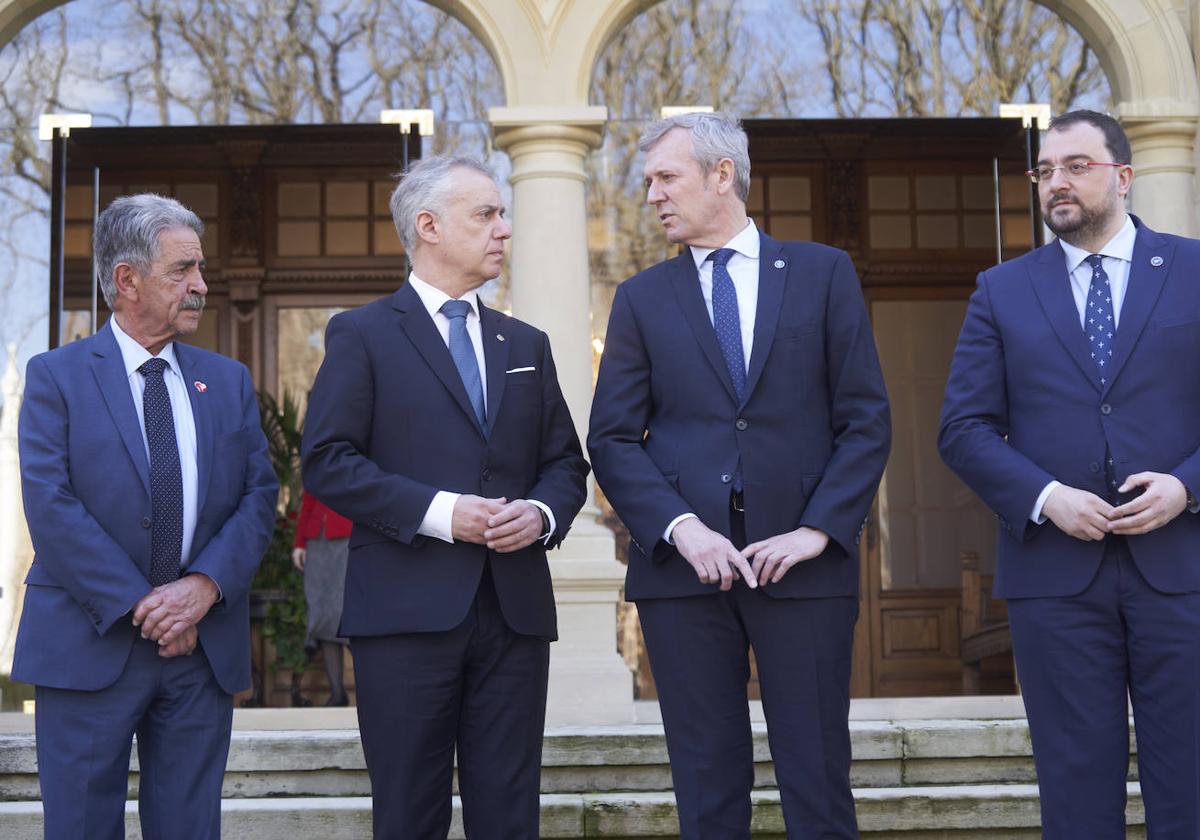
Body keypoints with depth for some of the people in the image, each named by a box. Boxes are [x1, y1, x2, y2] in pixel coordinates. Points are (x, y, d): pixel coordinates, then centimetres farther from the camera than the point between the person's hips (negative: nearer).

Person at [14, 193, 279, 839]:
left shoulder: (229, 381, 12)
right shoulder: (55, 376, 0)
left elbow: (259, 495, 5)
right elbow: (50, 504, -10)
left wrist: (206, 585, -12)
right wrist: (137, 606, -15)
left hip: (205, 646, 3)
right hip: (90, 648, -3)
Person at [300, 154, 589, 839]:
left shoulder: (526, 345, 18)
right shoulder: (363, 335, 3)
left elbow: (566, 463, 17)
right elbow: (327, 461, -7)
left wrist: (542, 513, -5)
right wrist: (438, 512, -15)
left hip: (516, 608, 4)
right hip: (408, 608, -4)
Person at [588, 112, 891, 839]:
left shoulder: (823, 273, 7)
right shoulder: (642, 298, 10)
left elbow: (866, 419, 3)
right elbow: (613, 440, 3)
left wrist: (818, 529, -9)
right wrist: (681, 527, -13)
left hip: (802, 561, -1)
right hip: (684, 563, 1)